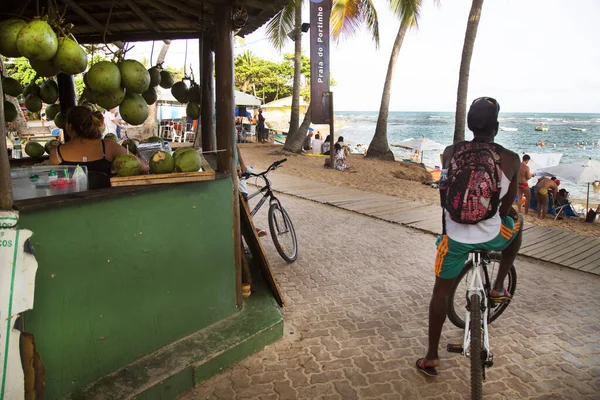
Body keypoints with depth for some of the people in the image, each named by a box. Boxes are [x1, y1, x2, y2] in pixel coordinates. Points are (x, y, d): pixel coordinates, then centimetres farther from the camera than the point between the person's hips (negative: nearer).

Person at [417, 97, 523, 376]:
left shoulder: (450, 152, -4)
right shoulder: (510, 160, -9)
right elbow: (505, 209, -2)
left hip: (454, 237, 1)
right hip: (491, 237, -1)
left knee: (441, 291, 18)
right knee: (516, 223, 33)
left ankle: (431, 357, 26)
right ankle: (498, 288, 33)